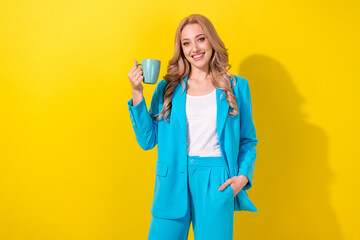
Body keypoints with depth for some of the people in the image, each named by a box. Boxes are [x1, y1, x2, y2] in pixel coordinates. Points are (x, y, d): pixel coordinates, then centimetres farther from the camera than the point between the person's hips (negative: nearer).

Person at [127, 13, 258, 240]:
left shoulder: (236, 87, 5)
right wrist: (137, 93, -4)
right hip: (173, 183, 1)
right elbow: (147, 140, 3)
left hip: (215, 185, -1)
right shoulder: (167, 88, 7)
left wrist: (244, 175, -6)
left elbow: (248, 141, 11)